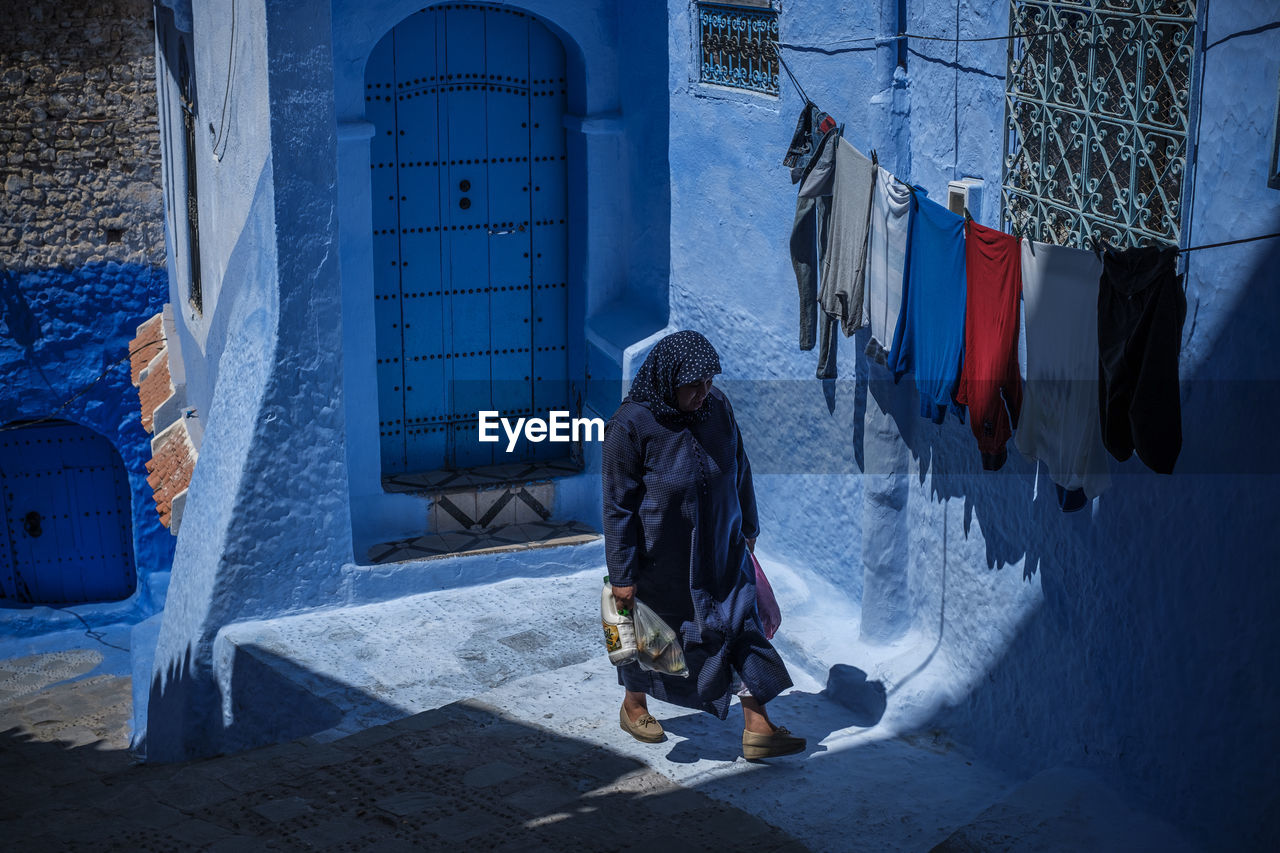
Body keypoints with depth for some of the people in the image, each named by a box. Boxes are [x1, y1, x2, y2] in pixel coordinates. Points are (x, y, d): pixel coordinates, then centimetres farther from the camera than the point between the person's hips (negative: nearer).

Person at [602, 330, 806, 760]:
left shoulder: (718, 406, -9)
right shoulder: (630, 426, -23)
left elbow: (739, 470, 7)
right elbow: (618, 505, -17)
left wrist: (747, 527, 16)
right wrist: (622, 575, -15)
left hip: (720, 550, 4)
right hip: (661, 558, -4)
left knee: (741, 627, 0)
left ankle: (757, 728, 6)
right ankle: (633, 705, 42)